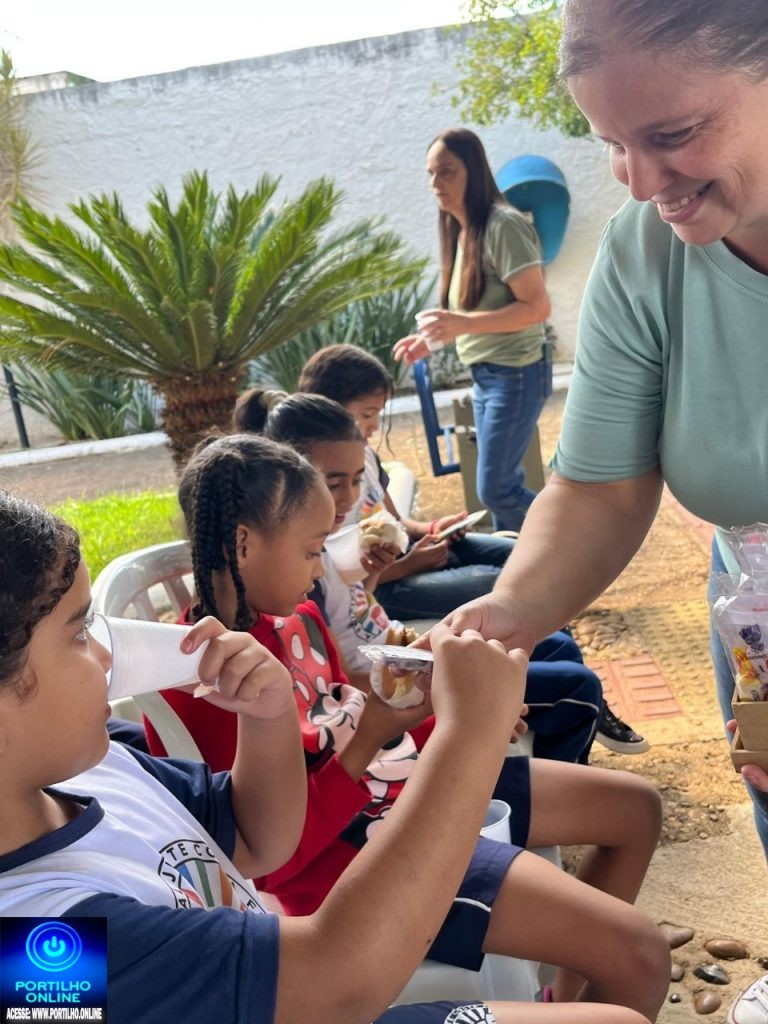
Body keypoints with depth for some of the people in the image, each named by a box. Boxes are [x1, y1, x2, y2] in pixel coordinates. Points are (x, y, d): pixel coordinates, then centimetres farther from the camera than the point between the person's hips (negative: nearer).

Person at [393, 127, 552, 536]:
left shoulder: (503, 225, -16)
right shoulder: (459, 230, 11)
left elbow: (537, 307, -21)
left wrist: (463, 323, -28)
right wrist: (433, 339, 6)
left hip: (515, 374, -9)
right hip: (485, 375, 9)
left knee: (494, 489, -5)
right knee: (503, 484, 14)